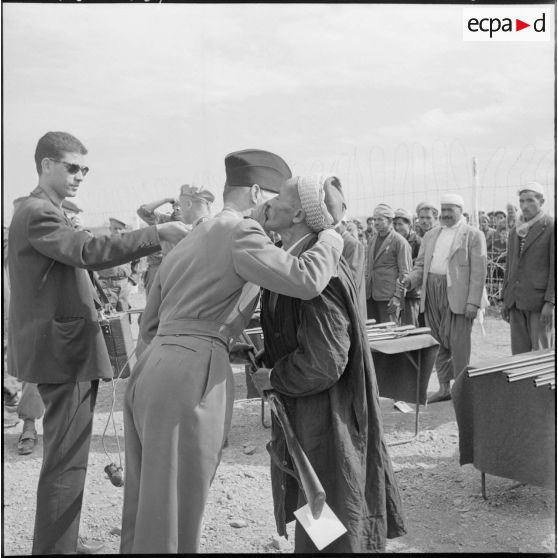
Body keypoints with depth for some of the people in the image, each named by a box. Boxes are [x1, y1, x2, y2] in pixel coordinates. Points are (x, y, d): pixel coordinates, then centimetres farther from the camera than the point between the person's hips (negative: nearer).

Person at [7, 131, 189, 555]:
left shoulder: (45, 212, 20)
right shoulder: (37, 213, -14)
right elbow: (89, 251, -28)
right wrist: (158, 233, -28)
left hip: (65, 348, 11)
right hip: (64, 351, -11)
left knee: (67, 456, 18)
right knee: (66, 460, -6)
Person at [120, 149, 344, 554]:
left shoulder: (187, 243, 22)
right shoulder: (241, 232, -4)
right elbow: (305, 280, -18)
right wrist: (333, 236, 1)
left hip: (150, 370, 9)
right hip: (191, 378, -9)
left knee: (144, 507, 17)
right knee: (174, 515, 0)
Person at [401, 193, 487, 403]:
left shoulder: (473, 235, 0)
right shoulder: (431, 235, 17)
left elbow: (478, 272, -6)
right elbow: (421, 265, 17)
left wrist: (473, 302, -14)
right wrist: (411, 280, -4)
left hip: (457, 294, -5)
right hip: (432, 293, 6)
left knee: (458, 343, -4)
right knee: (439, 342, 10)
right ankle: (444, 388, 19)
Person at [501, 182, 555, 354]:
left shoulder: (551, 227, -5)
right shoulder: (515, 231, 16)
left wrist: (550, 302, -15)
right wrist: (506, 300, 15)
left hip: (540, 301, -6)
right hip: (516, 302, 6)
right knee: (519, 352, 7)